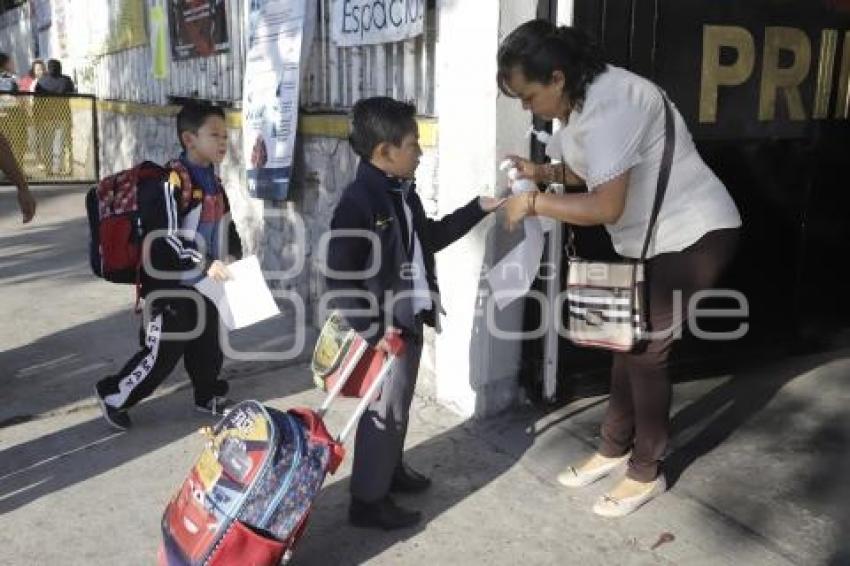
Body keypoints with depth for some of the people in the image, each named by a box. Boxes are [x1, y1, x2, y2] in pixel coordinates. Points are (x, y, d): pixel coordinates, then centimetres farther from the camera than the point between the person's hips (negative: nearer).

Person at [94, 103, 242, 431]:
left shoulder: (213, 180, 10)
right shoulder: (171, 182, -19)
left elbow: (225, 225, 21)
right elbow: (163, 237, -24)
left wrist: (235, 256, 6)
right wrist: (204, 263, -27)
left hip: (207, 283, 8)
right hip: (172, 285, -8)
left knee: (209, 346, 18)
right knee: (163, 353, 1)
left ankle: (209, 396, 39)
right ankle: (113, 395, 21)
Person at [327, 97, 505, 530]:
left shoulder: (403, 192, 9)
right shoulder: (357, 203, -21)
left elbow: (430, 238, 24)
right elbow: (339, 280, -23)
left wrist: (478, 209, 21)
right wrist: (374, 331, -24)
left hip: (410, 320, 9)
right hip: (385, 328, -9)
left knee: (399, 405, 22)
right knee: (384, 411, 2)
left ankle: (392, 470, 41)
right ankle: (368, 500, 17)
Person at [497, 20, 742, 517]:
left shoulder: (609, 106, -27)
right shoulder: (583, 101, 4)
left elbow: (606, 207, -32)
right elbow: (594, 170, 17)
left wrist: (533, 204, -23)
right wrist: (544, 172, 0)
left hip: (694, 236, -10)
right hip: (653, 239, 10)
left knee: (647, 351, -4)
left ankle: (648, 472, 13)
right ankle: (616, 448, 28)